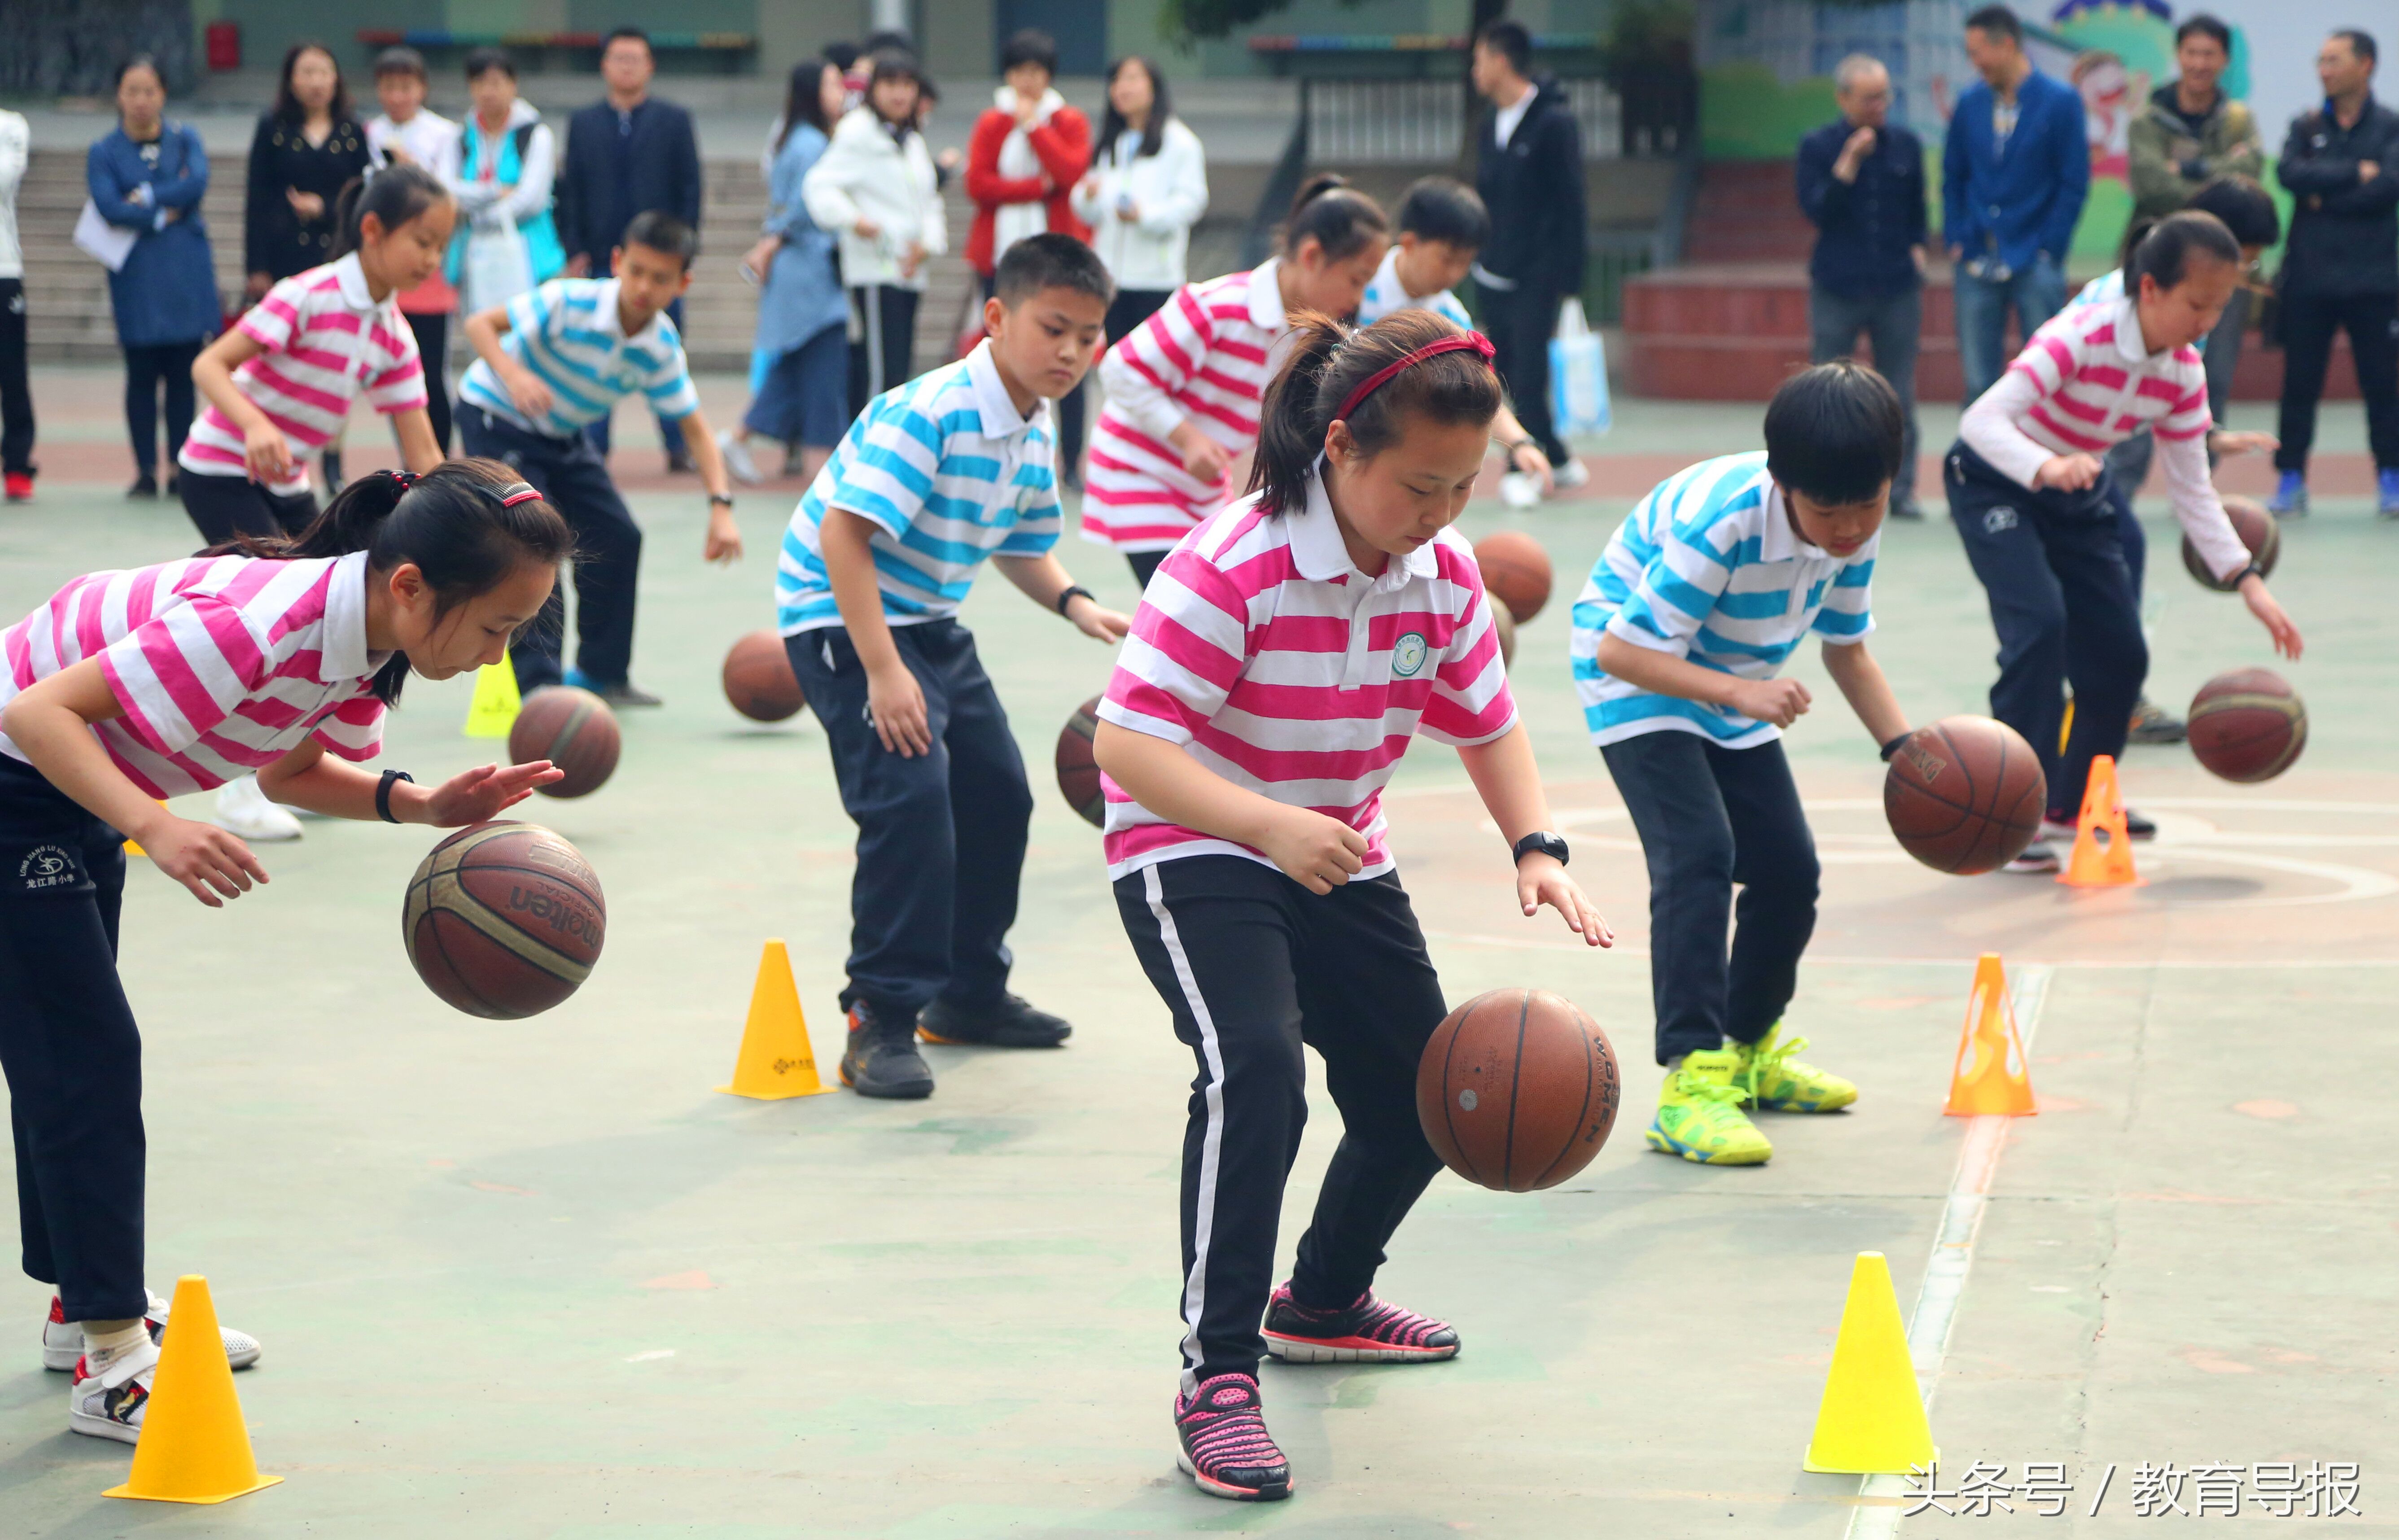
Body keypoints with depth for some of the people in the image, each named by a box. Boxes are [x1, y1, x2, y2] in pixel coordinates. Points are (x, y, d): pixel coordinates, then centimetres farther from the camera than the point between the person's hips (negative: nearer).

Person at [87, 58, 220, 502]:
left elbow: (198, 183, -9)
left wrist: (146, 199, -11)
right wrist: (163, 214, -8)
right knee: (142, 376, 0)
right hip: (136, 277, -1)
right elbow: (110, 207, -10)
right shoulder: (104, 153, 6)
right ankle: (146, 471, 4)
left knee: (183, 374, 1)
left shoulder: (185, 140, 10)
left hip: (186, 274, 1)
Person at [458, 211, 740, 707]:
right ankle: (538, 684, -16)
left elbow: (695, 427, -7)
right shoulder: (569, 303, -29)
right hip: (496, 414, -6)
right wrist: (513, 375, -50)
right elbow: (480, 324, -30)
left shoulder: (662, 347, -14)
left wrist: (721, 507, -19)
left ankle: (600, 674, 22)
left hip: (564, 435, 7)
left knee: (619, 537, 5)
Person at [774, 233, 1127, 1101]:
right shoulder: (929, 413, -26)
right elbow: (842, 533, -31)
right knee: (909, 795, -22)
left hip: (929, 621, 10)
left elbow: (1020, 546, 18)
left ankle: (969, 992, 33)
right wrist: (883, 672, -33)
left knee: (998, 794, 14)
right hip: (840, 615, -9)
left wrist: (1074, 605, -3)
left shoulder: (1033, 435, 2)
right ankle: (880, 1022, -15)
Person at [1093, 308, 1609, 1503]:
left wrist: (1534, 845, -10)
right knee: (1255, 1072, -30)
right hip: (1190, 853, -7)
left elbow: (1485, 722, 7)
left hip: (1340, 859, 7)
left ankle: (1324, 1303, 43)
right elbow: (1124, 744, -31)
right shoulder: (1231, 568, -28)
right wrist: (1268, 825, -44)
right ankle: (1218, 1373, -22)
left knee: (1422, 1099, 13)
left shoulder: (1443, 573, -7)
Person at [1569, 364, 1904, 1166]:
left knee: (1790, 869, 8)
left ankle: (1751, 1050, 31)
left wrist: (1904, 746, -10)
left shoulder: (1856, 530, -13)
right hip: (1634, 679, -7)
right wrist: (1739, 692, -45)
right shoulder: (1719, 523, -35)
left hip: (1735, 689, 7)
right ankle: (1691, 1078, -26)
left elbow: (1847, 647, 3)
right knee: (1696, 855, -25)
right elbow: (1621, 650, -33)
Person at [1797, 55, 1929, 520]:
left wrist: (1916, 248, 5)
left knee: (1899, 395, 3)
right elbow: (1814, 209, -12)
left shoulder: (1907, 146, 8)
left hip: (1898, 288, 2)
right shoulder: (1818, 147, -1)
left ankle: (1900, 489, 10)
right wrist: (1850, 163, -19)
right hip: (1837, 286, -2)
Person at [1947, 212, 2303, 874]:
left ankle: (2073, 803, 26)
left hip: (2076, 494, 7)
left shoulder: (2183, 373, -10)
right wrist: (2047, 469, -60)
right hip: (1994, 480, -7)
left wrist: (2247, 581, -13)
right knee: (2040, 623, -26)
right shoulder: (2080, 338, -31)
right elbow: (1982, 420, -41)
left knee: (2121, 654, 4)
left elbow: (2192, 491, -3)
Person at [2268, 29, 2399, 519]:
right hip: (2308, 276, 2)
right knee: (2300, 382, 2)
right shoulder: (2306, 127, 10)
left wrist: (2324, 198, -7)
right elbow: (2290, 174, -8)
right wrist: (2355, 173, -12)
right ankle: (2290, 478, 8)